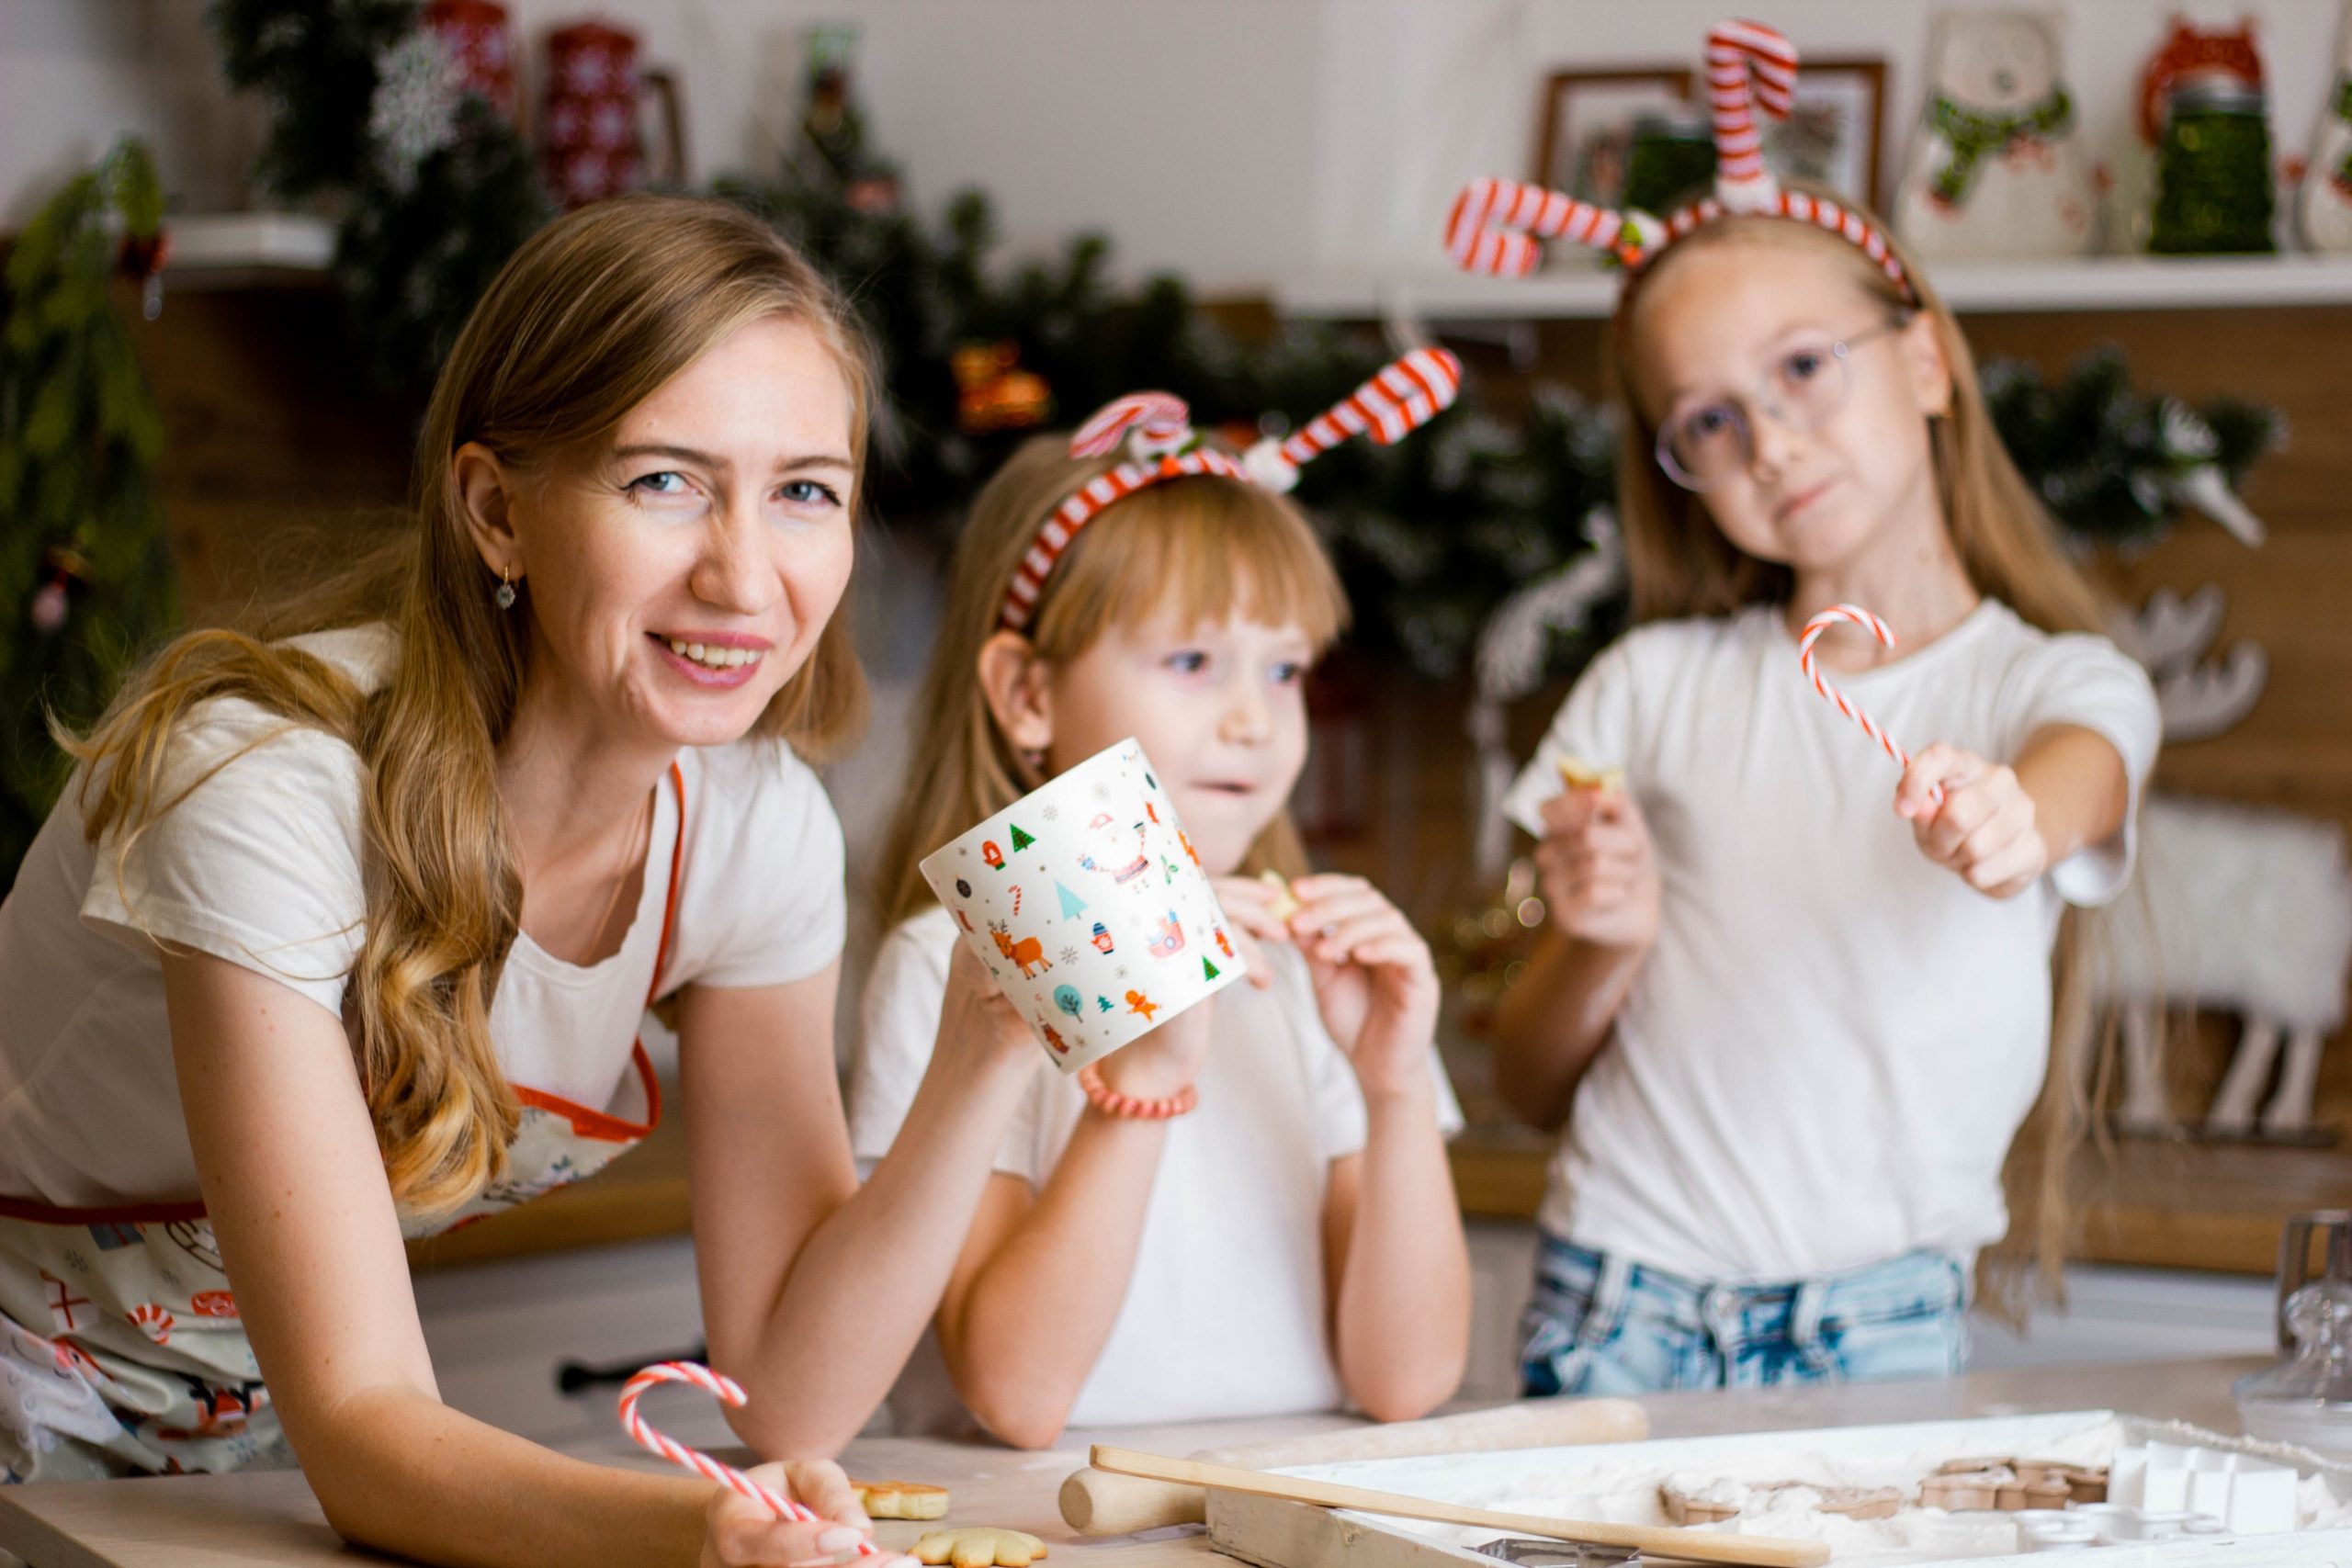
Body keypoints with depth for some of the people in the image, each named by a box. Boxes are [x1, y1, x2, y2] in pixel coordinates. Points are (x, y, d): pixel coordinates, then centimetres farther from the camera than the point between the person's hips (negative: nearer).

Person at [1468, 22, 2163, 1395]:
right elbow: (1527, 1090, 13)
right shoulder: (1654, 688, 8)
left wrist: (2008, 820, -43)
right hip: (1618, 1299, 1)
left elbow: (2073, 786, -21)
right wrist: (1606, 948, -8)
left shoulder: (2065, 686, 5)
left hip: (1879, 1321, -1)